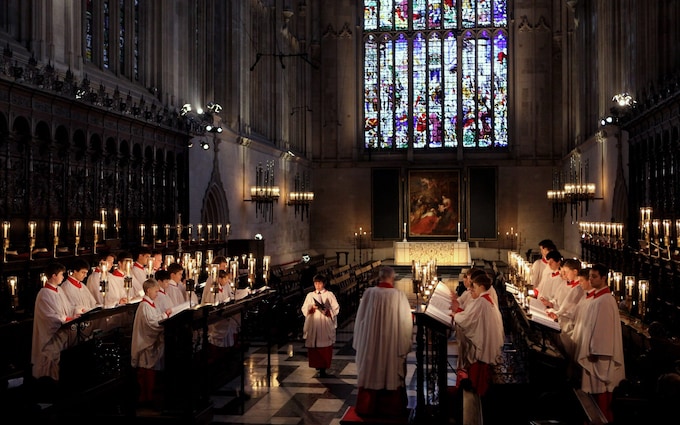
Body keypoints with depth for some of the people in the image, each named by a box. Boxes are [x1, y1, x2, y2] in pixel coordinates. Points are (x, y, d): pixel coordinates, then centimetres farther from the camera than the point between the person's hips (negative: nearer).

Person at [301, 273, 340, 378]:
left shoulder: (329, 295, 5)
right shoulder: (310, 295, 12)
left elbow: (336, 309, 1)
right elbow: (304, 309, 8)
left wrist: (326, 311, -16)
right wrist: (312, 308, -12)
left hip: (325, 326, -2)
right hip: (313, 325, 2)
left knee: (325, 348, -7)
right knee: (313, 348, 0)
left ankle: (323, 369, -5)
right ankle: (317, 365, 15)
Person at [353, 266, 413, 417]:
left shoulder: (368, 293, -9)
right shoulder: (399, 295, -13)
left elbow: (360, 318, 0)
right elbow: (406, 321, -7)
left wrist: (361, 341, 13)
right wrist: (406, 344, 5)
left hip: (370, 343, 1)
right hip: (392, 343, -1)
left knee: (370, 373, 14)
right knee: (392, 374, 13)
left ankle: (367, 407, 22)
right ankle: (391, 408, 22)